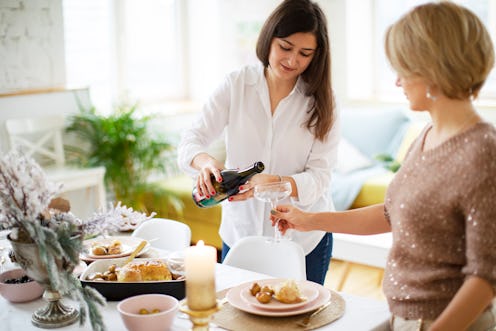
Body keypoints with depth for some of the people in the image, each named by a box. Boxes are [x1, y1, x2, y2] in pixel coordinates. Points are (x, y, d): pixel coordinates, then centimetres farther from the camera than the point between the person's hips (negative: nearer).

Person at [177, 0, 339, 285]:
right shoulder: (236, 85, -5)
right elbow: (191, 141, -8)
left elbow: (319, 178, -13)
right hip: (240, 230, 1)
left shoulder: (321, 101, -7)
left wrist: (272, 182, -32)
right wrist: (206, 162, -31)